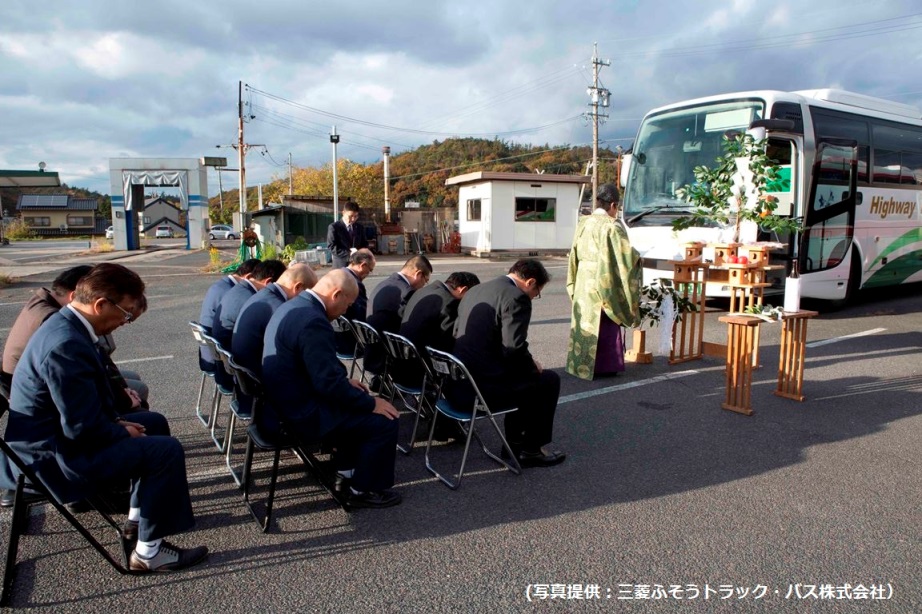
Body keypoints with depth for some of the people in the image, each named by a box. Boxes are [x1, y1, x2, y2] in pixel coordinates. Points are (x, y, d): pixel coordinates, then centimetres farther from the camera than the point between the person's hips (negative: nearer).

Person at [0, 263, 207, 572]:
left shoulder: (65, 324, 2)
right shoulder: (66, 345, -31)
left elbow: (91, 398, 15)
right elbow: (83, 427, -27)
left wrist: (116, 421, 4)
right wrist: (123, 433, -10)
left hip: (54, 433, 11)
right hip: (51, 458, -11)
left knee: (153, 422, 20)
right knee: (167, 450, -17)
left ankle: (139, 517, 29)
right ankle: (149, 552, -3)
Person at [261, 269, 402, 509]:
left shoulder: (291, 306, 6)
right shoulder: (313, 321, -27)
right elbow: (329, 383, -27)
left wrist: (344, 380, 15)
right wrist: (372, 403, -15)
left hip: (283, 402, 11)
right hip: (300, 413, -11)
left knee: (356, 405, 26)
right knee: (383, 421, -5)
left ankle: (348, 472, 33)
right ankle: (363, 489, 12)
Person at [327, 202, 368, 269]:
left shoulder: (360, 227, 14)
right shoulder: (334, 227, -3)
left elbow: (364, 244, 16)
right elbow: (332, 247, -10)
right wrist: (349, 253, -19)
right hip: (341, 266, -5)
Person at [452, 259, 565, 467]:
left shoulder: (474, 290, 13)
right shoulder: (516, 297, -12)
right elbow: (514, 349, -20)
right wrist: (533, 366, 3)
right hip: (483, 387, -9)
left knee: (523, 375, 30)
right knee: (549, 380, 10)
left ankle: (515, 443, 35)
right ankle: (532, 450, 19)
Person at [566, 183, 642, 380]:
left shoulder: (583, 223, 6)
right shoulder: (611, 226, -15)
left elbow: (575, 255, 11)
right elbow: (626, 254, -16)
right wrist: (637, 258, 4)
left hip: (582, 282, 7)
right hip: (603, 283, -7)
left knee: (585, 320, 14)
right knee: (603, 325, 3)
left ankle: (580, 363, 21)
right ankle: (602, 366, 9)